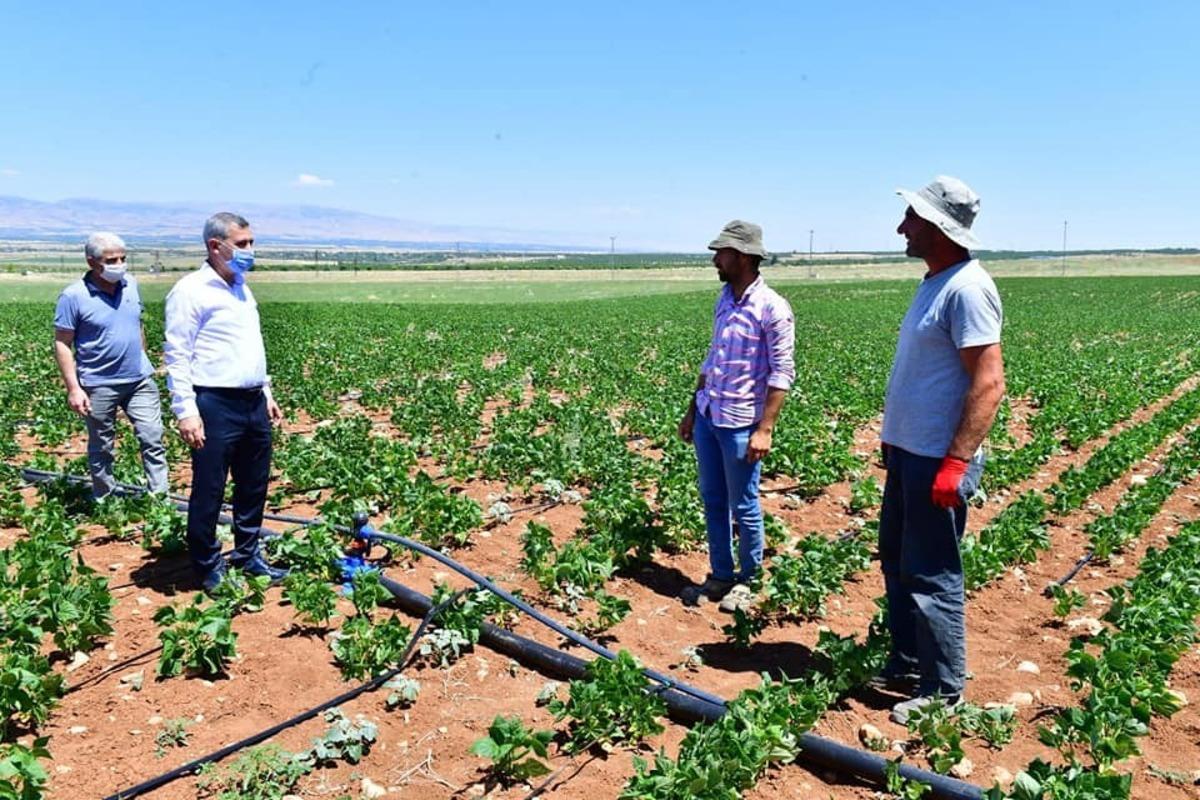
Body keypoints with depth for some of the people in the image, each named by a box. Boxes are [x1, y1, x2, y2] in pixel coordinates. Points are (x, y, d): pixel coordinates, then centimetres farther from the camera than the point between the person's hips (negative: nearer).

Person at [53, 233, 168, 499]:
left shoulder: (131, 284, 3)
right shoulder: (74, 296, -13)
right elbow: (62, 345, -11)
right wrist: (73, 389, -15)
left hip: (140, 379, 4)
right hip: (99, 385, -4)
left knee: (152, 438, 2)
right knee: (101, 448, 11)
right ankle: (104, 501, 26)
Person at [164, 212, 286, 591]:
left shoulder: (242, 289, 16)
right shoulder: (191, 290, -9)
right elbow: (177, 355, -13)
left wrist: (266, 393, 21)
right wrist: (186, 411, -18)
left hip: (253, 403, 8)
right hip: (216, 406, -8)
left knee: (253, 487, 16)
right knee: (208, 491, 3)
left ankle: (247, 556, 30)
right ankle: (208, 570, 16)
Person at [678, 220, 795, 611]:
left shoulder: (772, 308, -14)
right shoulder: (725, 299, 9)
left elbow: (782, 373, -14)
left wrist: (764, 429, -19)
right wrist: (692, 411, 17)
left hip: (740, 424, -7)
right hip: (707, 417, 7)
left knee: (744, 507, 6)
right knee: (712, 501, 14)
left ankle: (745, 580, 23)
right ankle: (720, 575, 26)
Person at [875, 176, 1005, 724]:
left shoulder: (967, 289, -18)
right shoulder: (936, 282, 13)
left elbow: (989, 383, -23)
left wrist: (957, 462, -26)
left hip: (937, 460, -10)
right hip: (907, 452, 10)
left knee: (931, 577, 0)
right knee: (897, 561, 18)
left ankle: (943, 692, 15)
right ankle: (906, 668, 33)